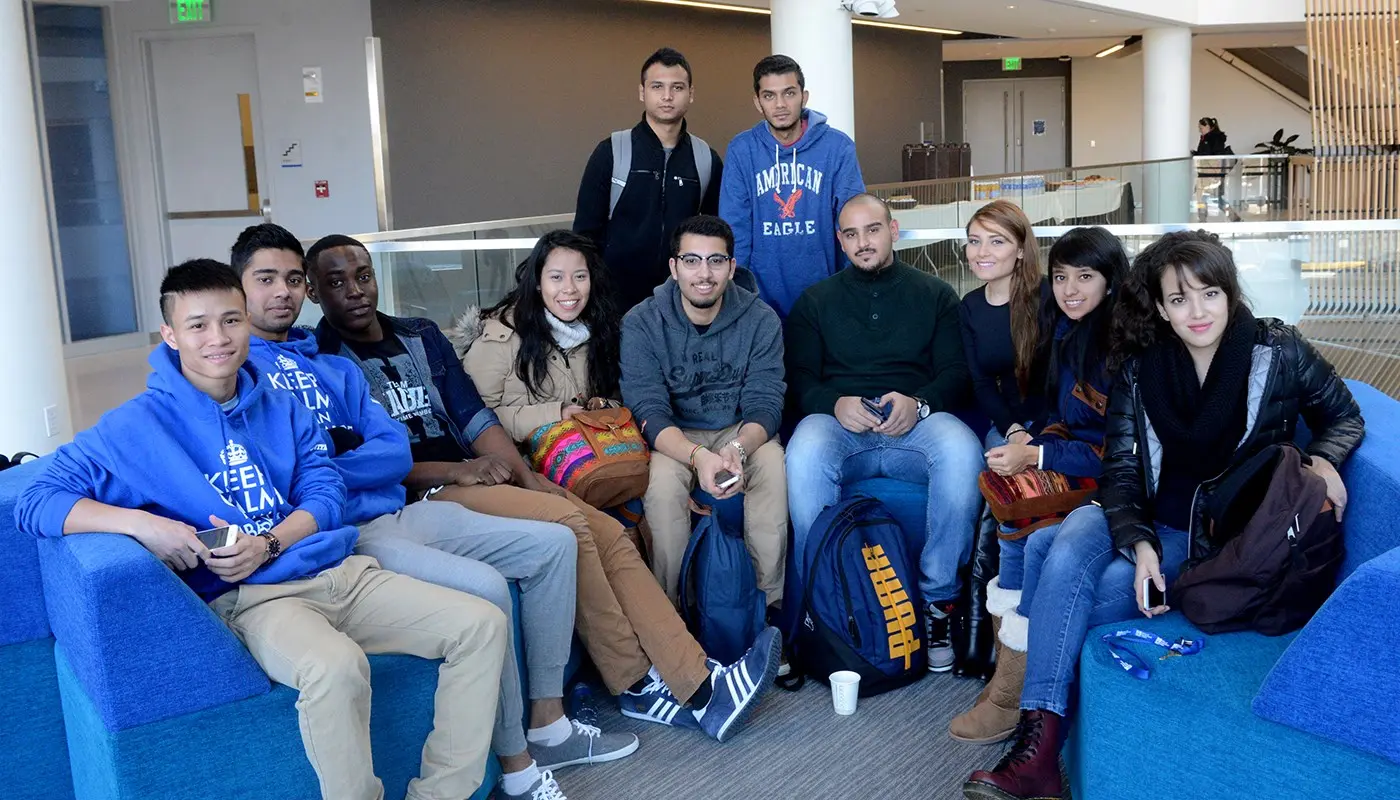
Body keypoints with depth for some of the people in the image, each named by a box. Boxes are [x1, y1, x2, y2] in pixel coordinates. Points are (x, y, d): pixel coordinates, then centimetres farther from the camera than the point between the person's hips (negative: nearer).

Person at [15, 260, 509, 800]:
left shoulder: (281, 408, 16)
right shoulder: (138, 426, 1)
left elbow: (325, 492, 9)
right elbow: (35, 504, -4)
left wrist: (268, 545, -11)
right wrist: (143, 523, -21)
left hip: (338, 572, 6)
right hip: (249, 596, -5)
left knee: (483, 624, -10)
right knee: (336, 667, -39)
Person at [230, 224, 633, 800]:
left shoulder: (334, 368, 20)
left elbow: (398, 453, 7)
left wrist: (322, 467, -10)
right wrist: (348, 448, -13)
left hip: (396, 515, 8)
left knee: (553, 543, 4)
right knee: (482, 588, -29)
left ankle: (547, 726, 9)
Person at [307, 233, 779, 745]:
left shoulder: (422, 335, 18)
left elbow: (475, 416, 12)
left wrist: (525, 474, -5)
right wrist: (454, 471, -16)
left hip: (475, 476, 7)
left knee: (611, 533, -12)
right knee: (565, 522, -26)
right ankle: (638, 684, -14)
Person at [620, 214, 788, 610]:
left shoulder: (760, 320, -6)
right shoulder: (641, 324, -10)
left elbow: (765, 405, -10)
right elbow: (649, 411, -18)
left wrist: (737, 448, -34)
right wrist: (698, 456, -38)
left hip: (741, 432, 1)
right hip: (673, 439, -1)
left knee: (774, 466, -30)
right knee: (661, 481, -33)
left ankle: (769, 603, -15)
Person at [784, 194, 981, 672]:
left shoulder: (935, 295, 17)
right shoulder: (815, 301, 18)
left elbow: (956, 373, 8)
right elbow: (799, 379, 9)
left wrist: (918, 402, -14)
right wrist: (835, 404, -14)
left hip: (916, 420, 0)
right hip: (839, 421, 0)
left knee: (961, 450, -35)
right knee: (804, 454, -36)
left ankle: (940, 597, -21)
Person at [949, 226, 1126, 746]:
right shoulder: (1066, 332, 10)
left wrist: (1037, 458, -19)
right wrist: (1034, 448, -4)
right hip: (1076, 475, 7)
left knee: (1040, 538, -25)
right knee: (1014, 521, -18)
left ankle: (1012, 697, -13)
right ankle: (1009, 674, -11)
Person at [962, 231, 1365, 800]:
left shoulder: (1278, 352, -6)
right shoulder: (1140, 369, -1)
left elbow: (1344, 416, 10)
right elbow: (1120, 470, -5)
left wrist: (1322, 459, -14)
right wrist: (1139, 544, -23)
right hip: (1146, 518, 2)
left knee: (1112, 587, -30)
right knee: (1064, 556, -31)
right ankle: (1037, 751, -33)